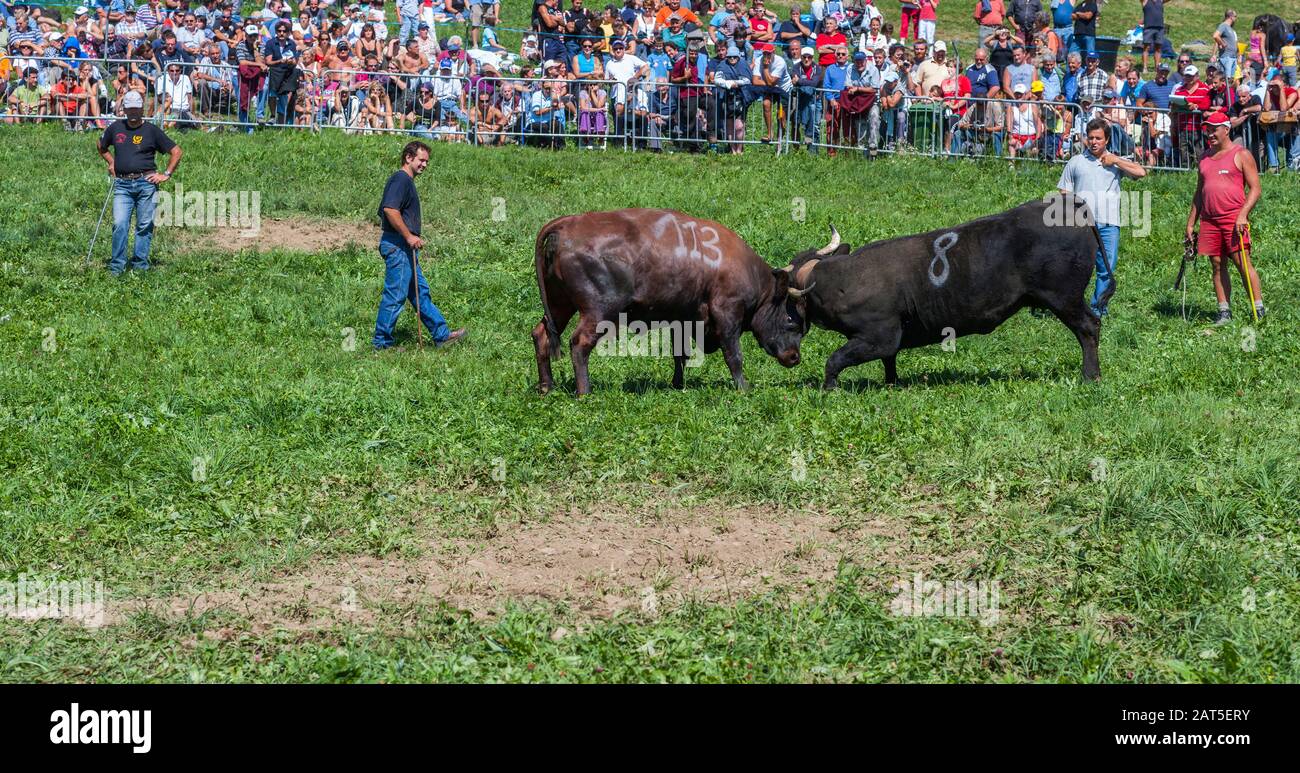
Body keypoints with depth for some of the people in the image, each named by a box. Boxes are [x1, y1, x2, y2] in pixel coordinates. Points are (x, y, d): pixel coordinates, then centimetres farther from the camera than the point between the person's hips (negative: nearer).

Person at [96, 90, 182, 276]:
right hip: (122, 184, 2)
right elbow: (102, 146, 32)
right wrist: (111, 163, 18)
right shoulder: (116, 127, 12)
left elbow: (176, 151, 6)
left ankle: (140, 265, 10)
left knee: (144, 226, 2)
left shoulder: (152, 130, 4)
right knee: (119, 225, -8)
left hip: (146, 183, -2)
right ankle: (116, 266, -3)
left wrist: (166, 175, 1)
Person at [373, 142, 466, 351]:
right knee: (395, 295, -6)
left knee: (420, 293, 13)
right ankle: (381, 342, -1)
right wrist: (409, 236, -21)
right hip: (397, 245, -11)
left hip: (406, 247, 11)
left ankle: (442, 335, 18)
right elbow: (390, 210, -26)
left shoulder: (407, 181, 19)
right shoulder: (400, 179, -13)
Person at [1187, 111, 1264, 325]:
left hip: (1234, 219, -5)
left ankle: (1259, 310, -8)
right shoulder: (1204, 157, 18)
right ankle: (1224, 312, 6)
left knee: (1242, 263, -10)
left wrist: (1243, 214, -16)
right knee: (1218, 266, 4)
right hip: (1209, 221, 5)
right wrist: (1191, 223, 17)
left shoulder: (1241, 155, 1)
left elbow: (1255, 189, -3)